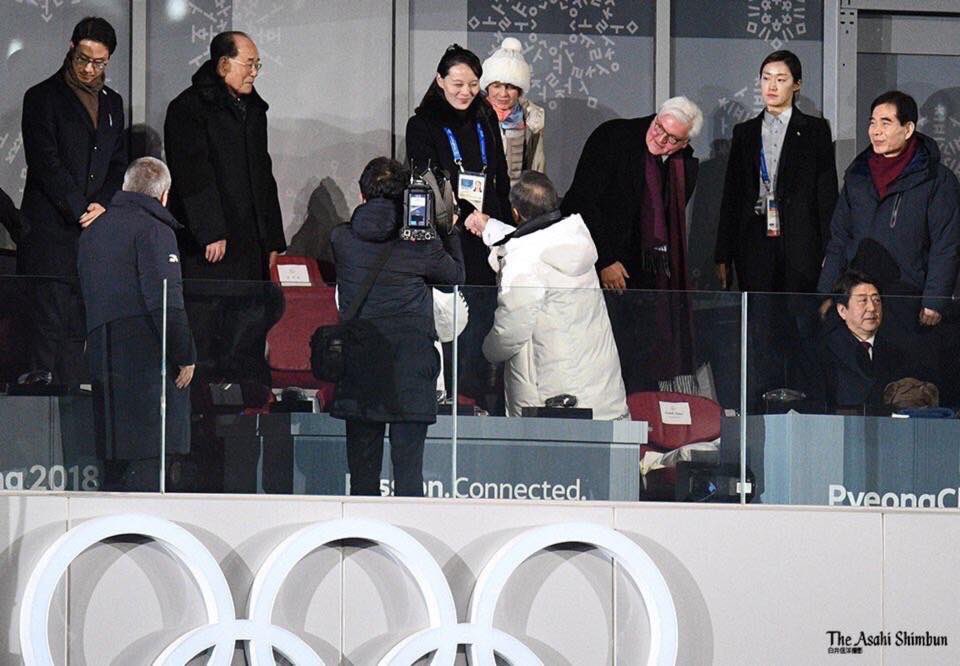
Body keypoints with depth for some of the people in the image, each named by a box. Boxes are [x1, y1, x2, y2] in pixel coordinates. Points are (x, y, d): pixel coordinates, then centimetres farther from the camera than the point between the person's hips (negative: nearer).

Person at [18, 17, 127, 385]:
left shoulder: (112, 103, 16)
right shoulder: (43, 98, -1)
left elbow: (119, 164, 16)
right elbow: (45, 162, -8)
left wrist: (103, 205, -3)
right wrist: (81, 210, -12)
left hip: (96, 230, 5)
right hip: (50, 230, -5)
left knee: (79, 327, 3)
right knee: (50, 322, -9)